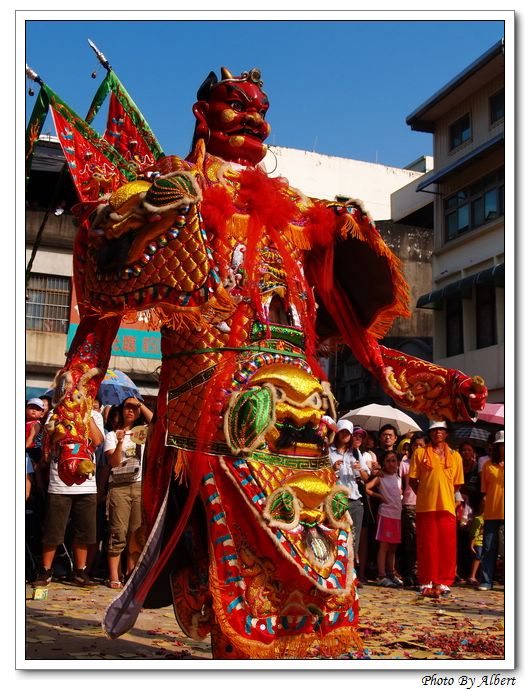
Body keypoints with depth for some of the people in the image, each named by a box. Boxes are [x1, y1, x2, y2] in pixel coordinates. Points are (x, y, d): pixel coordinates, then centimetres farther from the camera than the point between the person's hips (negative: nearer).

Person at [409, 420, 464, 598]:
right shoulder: (420, 453, 6)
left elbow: (457, 484, 14)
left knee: (447, 545, 0)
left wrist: (443, 495, 7)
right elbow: (412, 480, 6)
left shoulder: (455, 456, 11)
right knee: (427, 545, 2)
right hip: (425, 507, -1)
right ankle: (427, 582, 10)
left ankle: (443, 582, 10)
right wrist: (425, 495, 2)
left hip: (447, 506, 1)